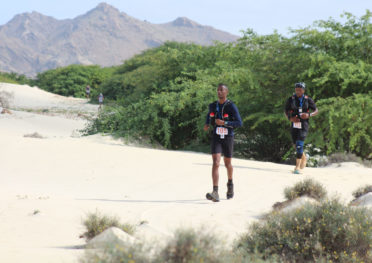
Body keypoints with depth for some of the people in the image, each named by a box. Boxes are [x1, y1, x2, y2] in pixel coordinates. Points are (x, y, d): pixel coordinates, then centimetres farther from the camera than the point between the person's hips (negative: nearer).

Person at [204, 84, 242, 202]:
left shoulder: (231, 106, -11)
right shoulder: (213, 106, 2)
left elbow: (239, 123, -15)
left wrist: (224, 123, -27)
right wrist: (207, 124, 5)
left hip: (228, 138, -1)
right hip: (216, 138, 1)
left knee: (227, 164, 17)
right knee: (216, 163, -16)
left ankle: (230, 183, 49)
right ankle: (215, 193, -26)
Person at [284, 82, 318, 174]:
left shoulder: (308, 100, -3)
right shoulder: (291, 99, 0)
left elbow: (316, 111, 4)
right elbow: (286, 111, 8)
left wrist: (309, 115, -16)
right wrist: (290, 118, -12)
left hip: (304, 126, -3)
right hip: (294, 125, 3)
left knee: (299, 145, -16)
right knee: (296, 145, 13)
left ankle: (297, 167, -15)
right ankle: (304, 158, 43)